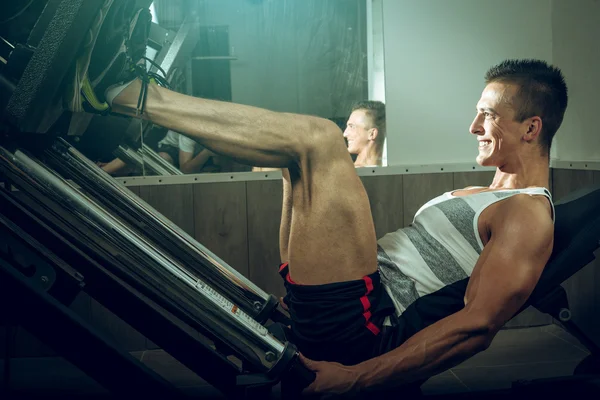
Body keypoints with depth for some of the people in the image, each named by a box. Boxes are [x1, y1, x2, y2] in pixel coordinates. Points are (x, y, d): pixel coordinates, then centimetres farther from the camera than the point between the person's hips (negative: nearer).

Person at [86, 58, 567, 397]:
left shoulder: (528, 217, -7)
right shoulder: (480, 198, 25)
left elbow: (476, 325, -20)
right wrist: (297, 293, 26)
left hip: (360, 329, -10)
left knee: (320, 137, -18)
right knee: (304, 149, 13)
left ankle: (135, 95, -9)